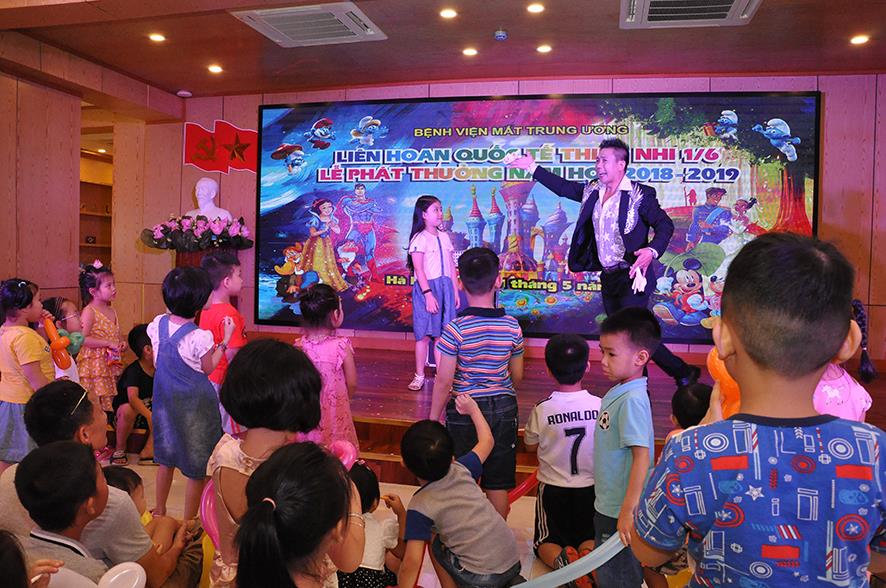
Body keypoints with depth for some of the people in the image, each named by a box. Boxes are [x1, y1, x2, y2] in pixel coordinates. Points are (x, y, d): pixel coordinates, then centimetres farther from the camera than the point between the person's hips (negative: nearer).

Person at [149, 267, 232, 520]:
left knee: (166, 458, 24)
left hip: (166, 399, 6)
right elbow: (208, 368, -8)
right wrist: (225, 340, -8)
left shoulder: (157, 323, -6)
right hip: (195, 403, -6)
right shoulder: (200, 337, -24)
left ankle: (160, 510, 40)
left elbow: (156, 361, 6)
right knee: (197, 466, 8)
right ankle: (189, 522, 18)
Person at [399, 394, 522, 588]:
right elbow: (487, 441, 19)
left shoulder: (419, 506, -12)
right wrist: (472, 408, 31)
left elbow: (411, 563, -16)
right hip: (514, 563, 4)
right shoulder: (462, 470, 0)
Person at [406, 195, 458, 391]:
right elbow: (419, 270, -14)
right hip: (426, 288, -5)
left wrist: (455, 290, 12)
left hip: (445, 287, 5)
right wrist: (428, 294, -20)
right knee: (424, 334, 1)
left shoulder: (444, 237, 11)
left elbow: (451, 266, 14)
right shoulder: (419, 239, -8)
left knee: (441, 333, 8)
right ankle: (419, 375, 11)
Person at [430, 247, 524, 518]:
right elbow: (517, 376, 4)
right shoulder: (512, 326, -6)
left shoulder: (455, 329, -16)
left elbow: (443, 381, -12)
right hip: (504, 407, 3)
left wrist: (433, 419, -1)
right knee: (498, 483, 13)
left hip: (465, 409, -3)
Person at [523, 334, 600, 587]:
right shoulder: (601, 406, -14)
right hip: (590, 488, 2)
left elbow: (530, 446, -1)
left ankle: (562, 559, -19)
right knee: (590, 537, 23)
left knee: (545, 542, 16)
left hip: (553, 489, -1)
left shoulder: (542, 410, -18)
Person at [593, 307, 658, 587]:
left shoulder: (632, 400, -23)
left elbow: (642, 457, -27)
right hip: (608, 506, 9)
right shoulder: (617, 392, 3)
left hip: (620, 512, -9)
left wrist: (628, 511, -28)